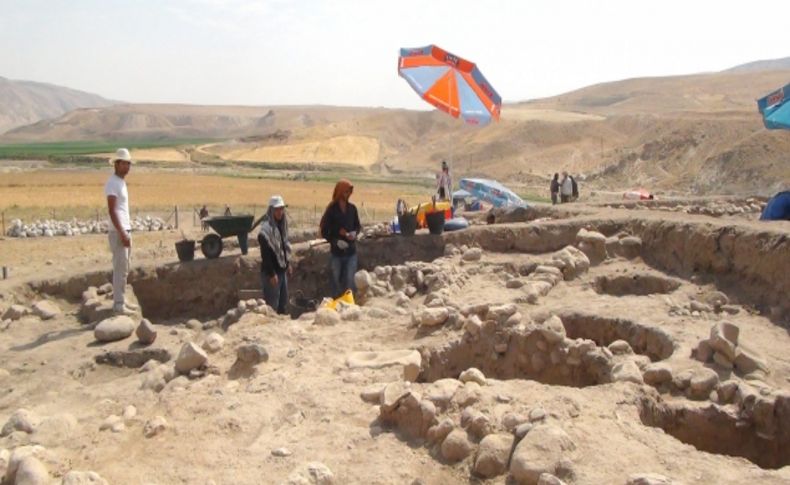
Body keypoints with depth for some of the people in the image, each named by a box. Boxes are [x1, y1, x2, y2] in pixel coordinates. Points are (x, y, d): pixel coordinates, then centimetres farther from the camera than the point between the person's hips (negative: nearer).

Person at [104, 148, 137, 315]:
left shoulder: (121, 182, 16)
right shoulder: (113, 183, -12)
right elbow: (111, 211, -19)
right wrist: (122, 233, -23)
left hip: (125, 230, 10)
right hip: (118, 232, -10)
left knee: (124, 269, 13)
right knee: (120, 269, -8)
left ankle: (122, 300, 20)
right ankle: (118, 304, -4)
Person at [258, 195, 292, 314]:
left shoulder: (281, 224, 8)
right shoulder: (266, 228, -19)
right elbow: (266, 254, -21)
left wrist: (288, 263, 17)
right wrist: (271, 274, -21)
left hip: (282, 269, 9)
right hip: (272, 271, -8)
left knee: (283, 302, 16)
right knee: (272, 304, -2)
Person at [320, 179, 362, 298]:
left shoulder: (352, 208, 2)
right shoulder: (332, 209, -8)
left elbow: (358, 225, 14)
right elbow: (324, 232, -5)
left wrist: (355, 232, -8)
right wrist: (336, 241, -19)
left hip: (351, 251, 2)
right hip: (336, 252, -2)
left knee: (351, 281, 2)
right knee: (337, 280, 8)